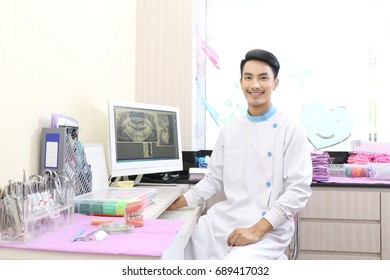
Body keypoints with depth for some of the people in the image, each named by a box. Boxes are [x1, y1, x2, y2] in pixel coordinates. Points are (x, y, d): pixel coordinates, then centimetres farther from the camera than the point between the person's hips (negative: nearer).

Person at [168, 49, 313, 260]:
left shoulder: (291, 131, -6)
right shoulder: (229, 131, 9)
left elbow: (298, 190, -11)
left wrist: (257, 230, -18)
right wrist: (181, 201, 2)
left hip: (269, 229, -4)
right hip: (223, 219, 5)